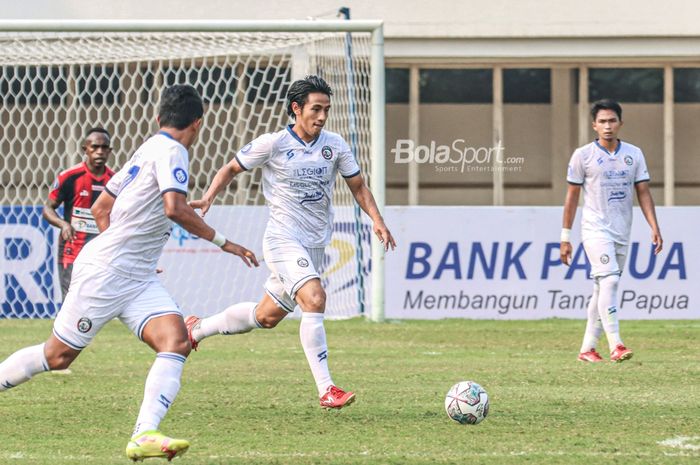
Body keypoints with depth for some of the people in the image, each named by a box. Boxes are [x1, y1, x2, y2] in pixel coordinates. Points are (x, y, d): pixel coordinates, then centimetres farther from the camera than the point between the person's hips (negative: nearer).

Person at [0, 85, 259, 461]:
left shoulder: (147, 150, 17)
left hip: (138, 279, 9)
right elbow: (174, 208, -27)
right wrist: (222, 242, -19)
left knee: (176, 341, -14)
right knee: (57, 355, 0)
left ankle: (145, 435, -27)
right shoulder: (171, 151, -10)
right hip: (103, 273, -9)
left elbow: (100, 209, 22)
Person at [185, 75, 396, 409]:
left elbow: (358, 187, 12)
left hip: (315, 244, 6)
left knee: (267, 316, 15)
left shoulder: (335, 145, 3)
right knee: (314, 299, -27)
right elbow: (231, 169, 4)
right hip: (283, 239, -6)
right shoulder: (272, 144, -8)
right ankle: (326, 390, -26)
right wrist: (209, 196, -14)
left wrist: (377, 221, -4)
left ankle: (197, 329, 39)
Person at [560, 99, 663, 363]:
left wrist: (654, 228, -2)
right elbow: (572, 196, 2)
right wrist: (565, 237, 0)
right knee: (609, 280, -20)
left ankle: (587, 348, 14)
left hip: (622, 232, 4)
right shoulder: (583, 155, -1)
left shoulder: (633, 154, 8)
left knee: (602, 289, 7)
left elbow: (643, 193, 9)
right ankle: (615, 346, -26)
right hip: (595, 229, -4)